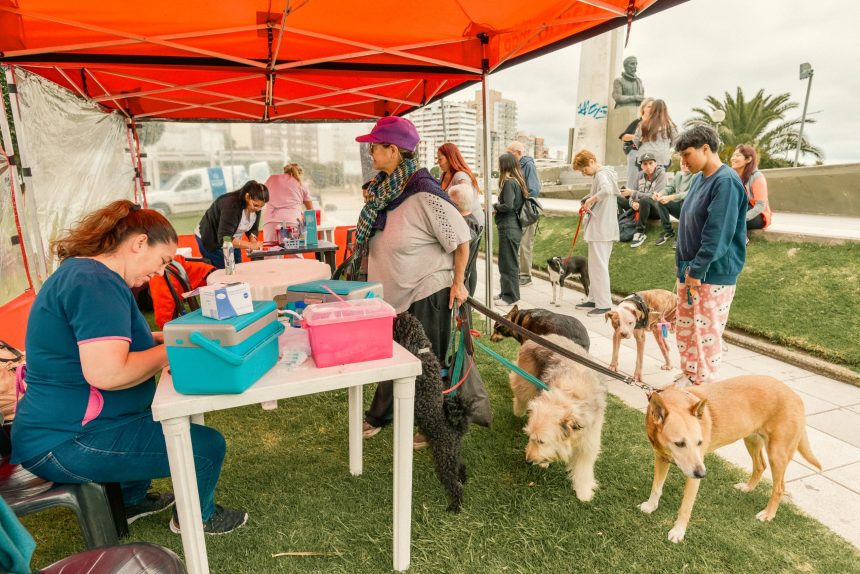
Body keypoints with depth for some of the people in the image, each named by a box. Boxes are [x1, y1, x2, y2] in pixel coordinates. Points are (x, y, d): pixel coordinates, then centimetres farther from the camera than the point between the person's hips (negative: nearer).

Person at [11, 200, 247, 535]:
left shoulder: (80, 270, 9)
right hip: (68, 442, -11)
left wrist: (160, 338, 6)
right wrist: (168, 352, -19)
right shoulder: (97, 282, -25)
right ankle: (198, 517, 18)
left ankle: (131, 502, 41)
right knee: (208, 447, -12)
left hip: (63, 424, 11)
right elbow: (107, 373, -37)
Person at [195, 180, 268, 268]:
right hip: (211, 241, -7)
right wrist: (251, 245, -40)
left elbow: (253, 229, -1)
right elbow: (224, 238, -35)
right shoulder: (231, 204, -32)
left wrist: (253, 241, -22)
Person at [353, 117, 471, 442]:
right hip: (393, 292, 8)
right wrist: (377, 280, 15)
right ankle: (379, 415, 43)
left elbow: (461, 239, -17)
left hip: (426, 294, -7)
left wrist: (458, 282, -11)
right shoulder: (381, 189, 2)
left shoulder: (424, 194, -23)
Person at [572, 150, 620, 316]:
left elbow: (607, 190, -35)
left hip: (601, 229, -10)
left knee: (599, 265, -7)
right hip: (601, 228, 11)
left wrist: (591, 199, -22)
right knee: (595, 265, 15)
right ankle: (594, 299, 24)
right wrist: (587, 203, 6)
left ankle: (604, 304, -2)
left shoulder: (601, 175, -14)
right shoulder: (602, 174, 19)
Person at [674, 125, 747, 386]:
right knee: (685, 328, 15)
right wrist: (686, 266, 13)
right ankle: (688, 377, 29)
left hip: (713, 274, -9)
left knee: (707, 333, 1)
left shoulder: (726, 181, -16)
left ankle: (704, 385, 14)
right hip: (690, 269, 9)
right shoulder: (700, 179, 11)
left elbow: (717, 234, -22)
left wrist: (697, 270, -19)